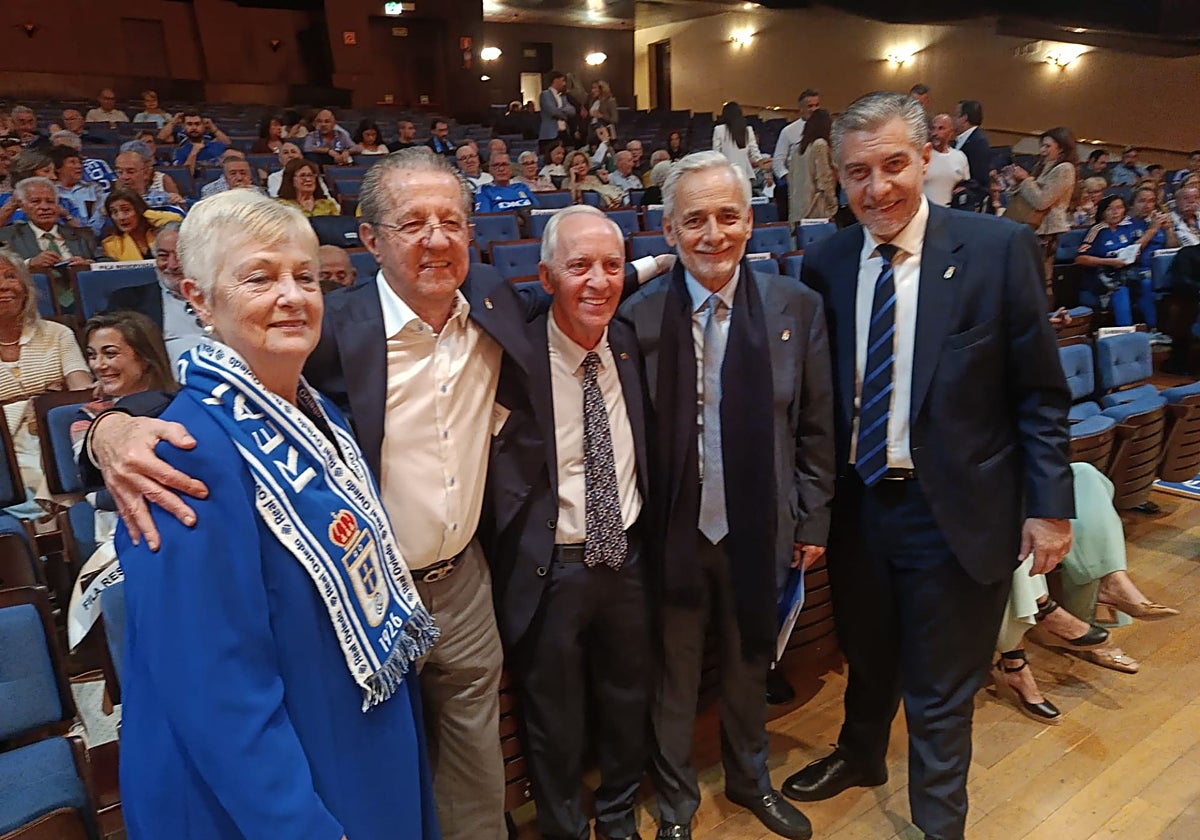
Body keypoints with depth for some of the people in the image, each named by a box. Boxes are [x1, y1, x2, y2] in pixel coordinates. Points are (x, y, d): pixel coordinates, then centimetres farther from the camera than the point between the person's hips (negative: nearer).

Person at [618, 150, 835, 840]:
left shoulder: (797, 307, -5)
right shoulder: (640, 315, -10)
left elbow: (817, 428, 0)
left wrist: (812, 520, 1)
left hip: (760, 531, 2)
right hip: (673, 533, -1)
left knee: (750, 666, 24)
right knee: (675, 677, 18)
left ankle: (751, 780, 52)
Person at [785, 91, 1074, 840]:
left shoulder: (999, 248, -11)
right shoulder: (827, 263, -2)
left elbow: (1041, 393, -6)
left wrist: (1050, 503, -7)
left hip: (956, 511, -3)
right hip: (856, 503, 3)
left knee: (940, 694, 13)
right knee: (867, 658, 26)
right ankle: (861, 756, 56)